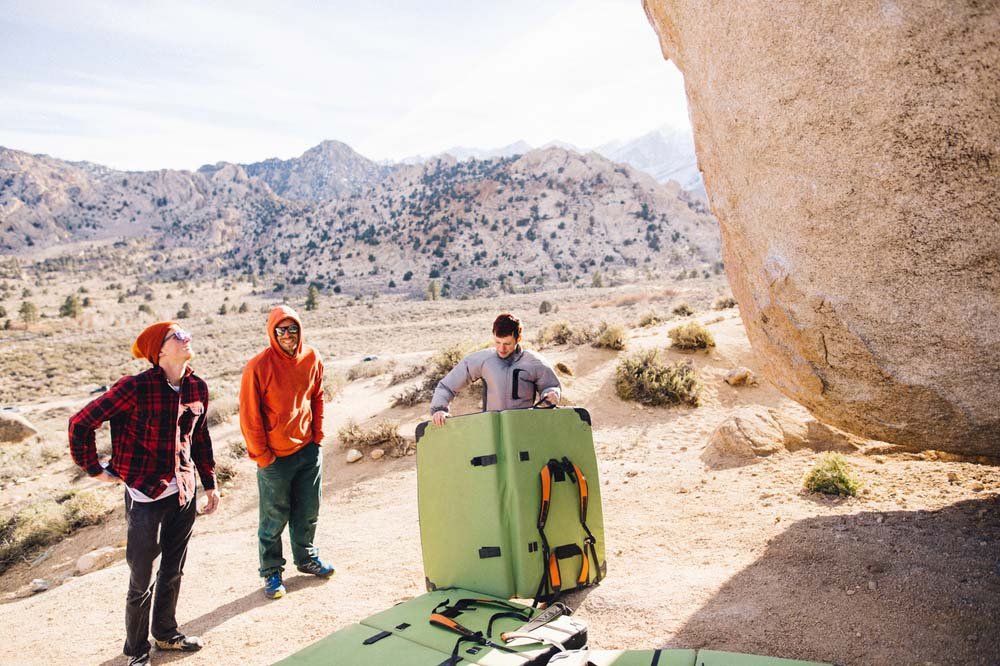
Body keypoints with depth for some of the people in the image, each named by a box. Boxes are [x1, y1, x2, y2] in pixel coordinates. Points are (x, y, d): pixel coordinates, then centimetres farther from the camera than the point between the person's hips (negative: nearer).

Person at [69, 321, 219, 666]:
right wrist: (95, 470, -5)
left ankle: (166, 633, 41)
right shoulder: (136, 388, -19)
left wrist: (210, 484, 14)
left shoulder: (198, 387, -1)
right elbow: (81, 424, -13)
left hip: (184, 492, 5)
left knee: (173, 571, 20)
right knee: (141, 580, 9)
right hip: (146, 496, -5)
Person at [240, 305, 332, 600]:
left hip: (308, 451, 5)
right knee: (274, 518, 7)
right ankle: (271, 572, 24)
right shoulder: (258, 366, -16)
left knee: (308, 511, 17)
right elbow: (249, 415, -12)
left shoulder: (312, 359, -2)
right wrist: (262, 455, -10)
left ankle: (306, 558, 37)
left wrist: (318, 437, 7)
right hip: (275, 457, -4)